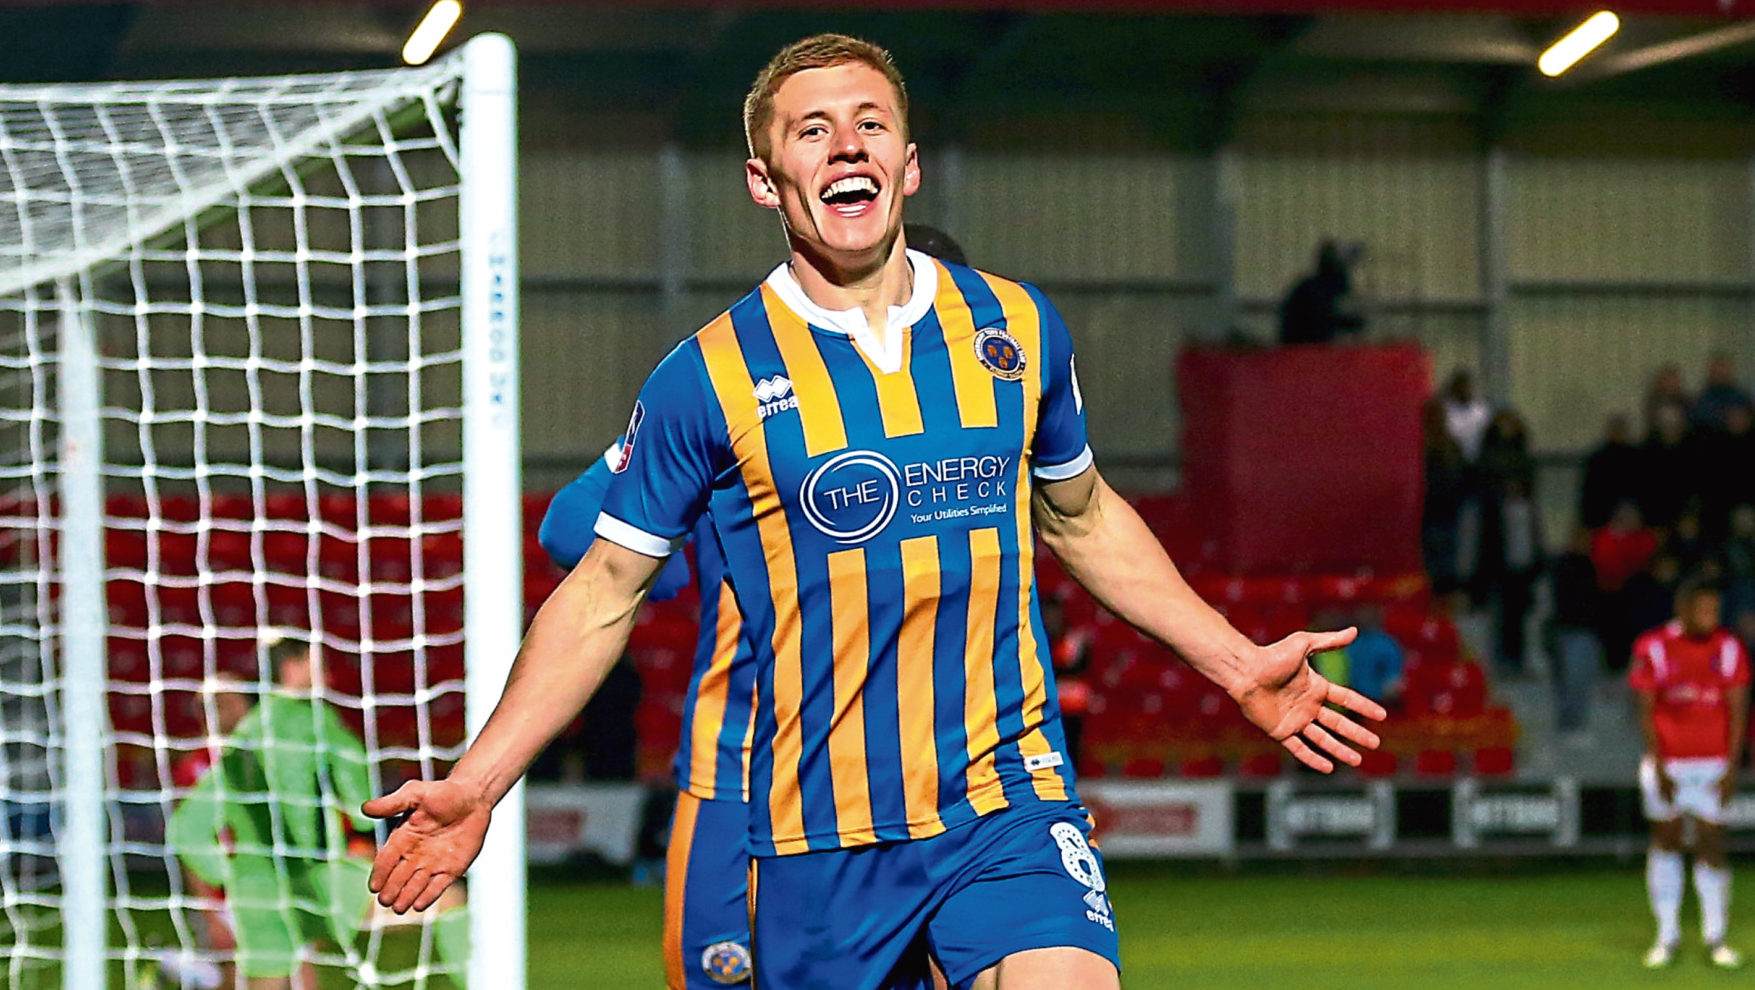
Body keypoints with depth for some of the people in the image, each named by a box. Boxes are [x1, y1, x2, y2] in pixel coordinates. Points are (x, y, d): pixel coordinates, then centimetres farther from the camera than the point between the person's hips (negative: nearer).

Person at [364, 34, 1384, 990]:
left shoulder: (1017, 328, 5)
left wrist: (1237, 662, 21)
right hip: (815, 842, -1)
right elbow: (603, 595, 4)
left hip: (1009, 811, 1)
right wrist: (476, 784, -2)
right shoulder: (709, 379, -4)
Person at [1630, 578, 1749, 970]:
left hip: (1714, 765, 1)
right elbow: (1646, 712, -4)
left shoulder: (1729, 648, 0)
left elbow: (1737, 710, 1)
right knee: (1666, 842, 5)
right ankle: (1667, 936, 13)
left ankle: (1715, 937, 8)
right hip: (1667, 762, -1)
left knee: (1712, 846, 0)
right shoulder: (1653, 648, -5)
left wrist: (1732, 766, -7)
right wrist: (1659, 767, -10)